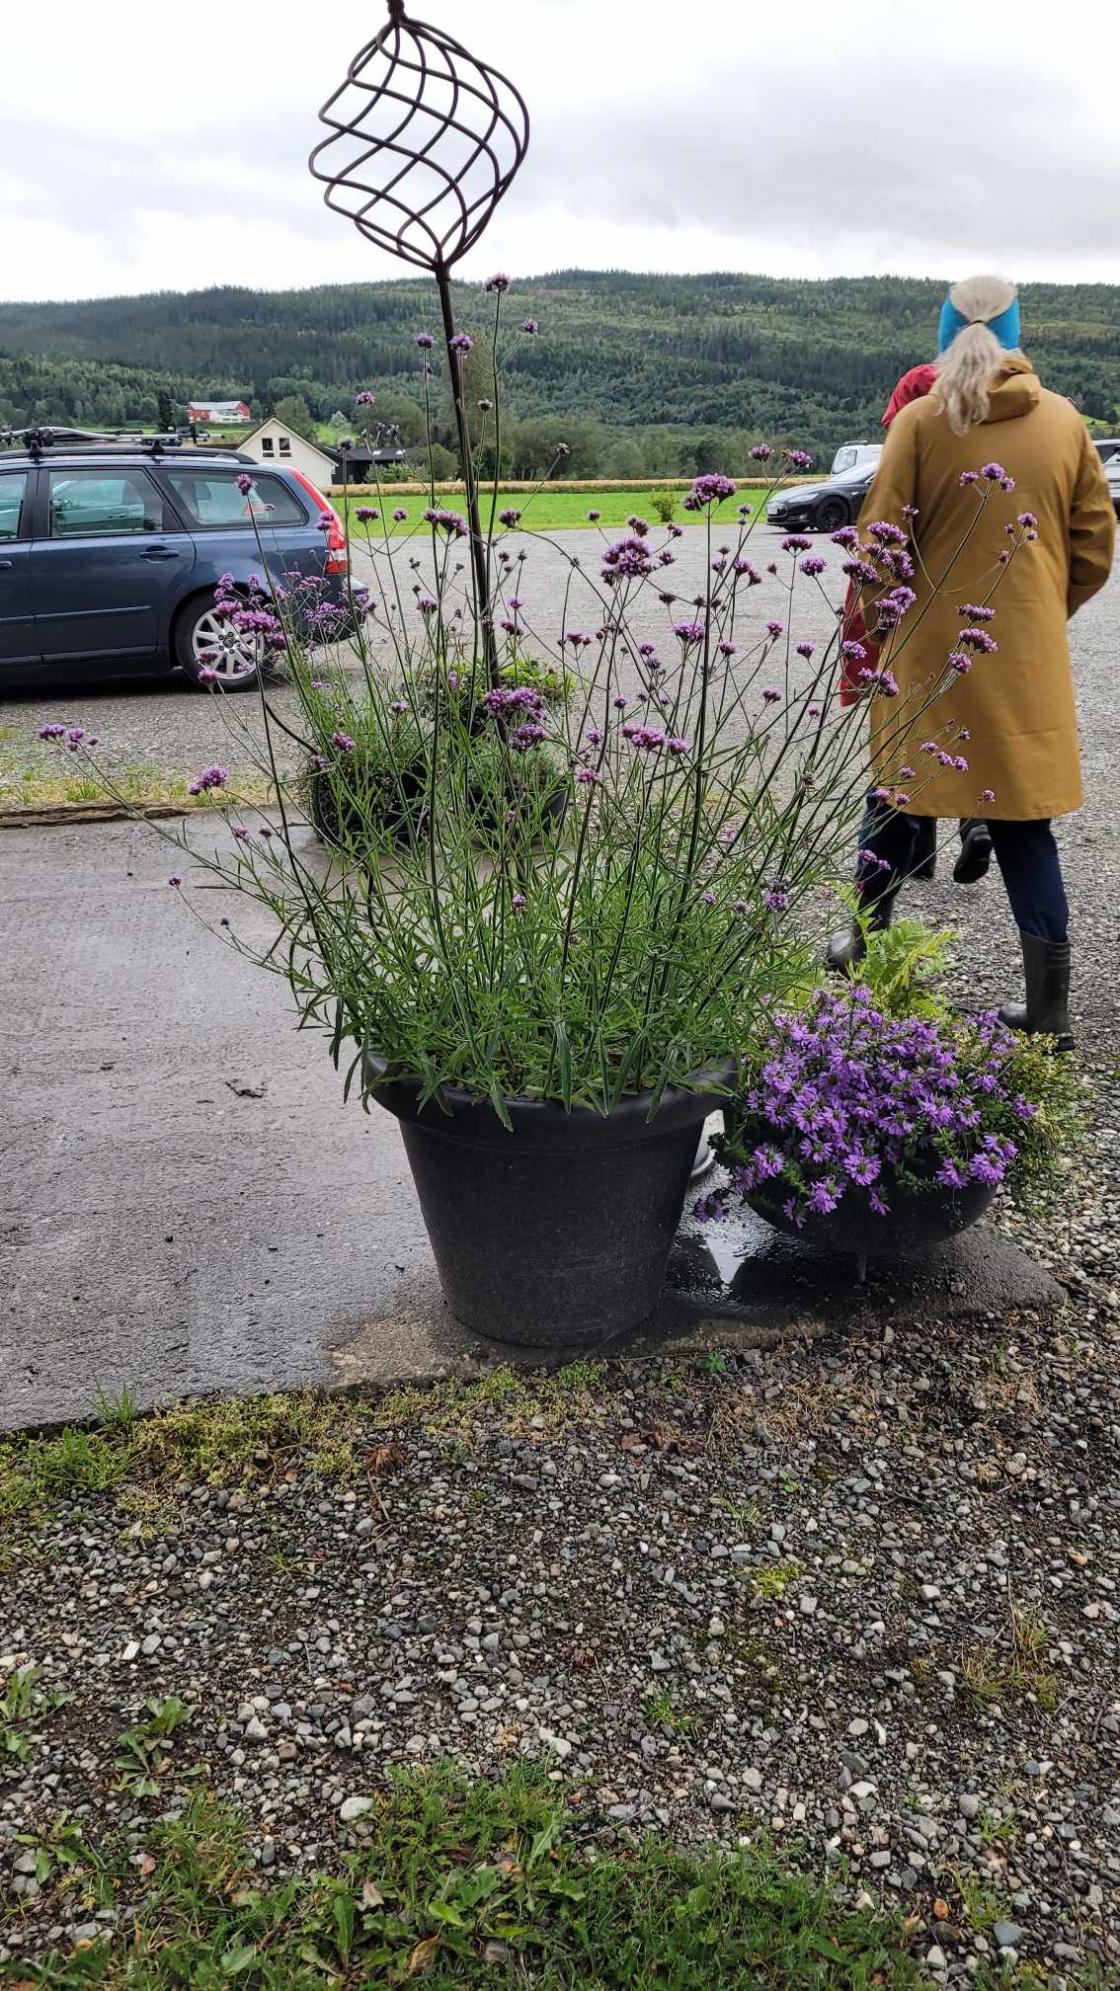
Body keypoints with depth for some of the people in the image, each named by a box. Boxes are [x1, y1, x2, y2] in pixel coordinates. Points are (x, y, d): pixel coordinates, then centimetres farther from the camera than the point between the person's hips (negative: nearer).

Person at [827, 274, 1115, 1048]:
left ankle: (868, 944, 31)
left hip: (930, 649, -2)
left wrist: (867, 633, 7)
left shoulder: (921, 421, -5)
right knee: (1026, 820, 6)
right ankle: (1049, 1009, 5)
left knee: (898, 797, 16)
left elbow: (881, 545, -6)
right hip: (1031, 659, 2)